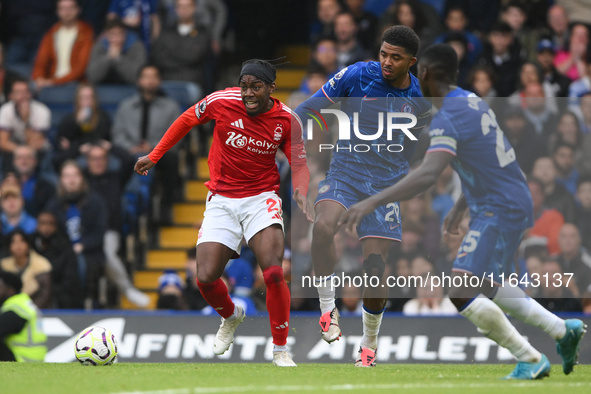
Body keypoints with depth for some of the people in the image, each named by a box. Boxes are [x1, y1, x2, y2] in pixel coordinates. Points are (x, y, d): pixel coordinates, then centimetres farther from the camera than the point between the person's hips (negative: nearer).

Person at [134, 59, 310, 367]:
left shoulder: (286, 120, -9)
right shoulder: (221, 102, -10)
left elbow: (299, 163, -1)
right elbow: (187, 120, 7)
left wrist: (300, 191, -23)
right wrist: (154, 155, 11)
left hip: (261, 199, -1)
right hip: (221, 201, 1)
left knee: (273, 272, -23)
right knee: (205, 279, -9)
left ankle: (280, 351, -6)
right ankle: (231, 317, 28)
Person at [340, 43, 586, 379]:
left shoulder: (448, 118, -20)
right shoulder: (473, 101, 9)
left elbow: (428, 175, -34)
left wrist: (373, 202, -38)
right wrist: (460, 207, 31)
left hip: (500, 210, -10)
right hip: (514, 204, 10)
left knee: (462, 293, -17)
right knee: (489, 288, 26)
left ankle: (531, 360, -11)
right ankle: (564, 330, 31)